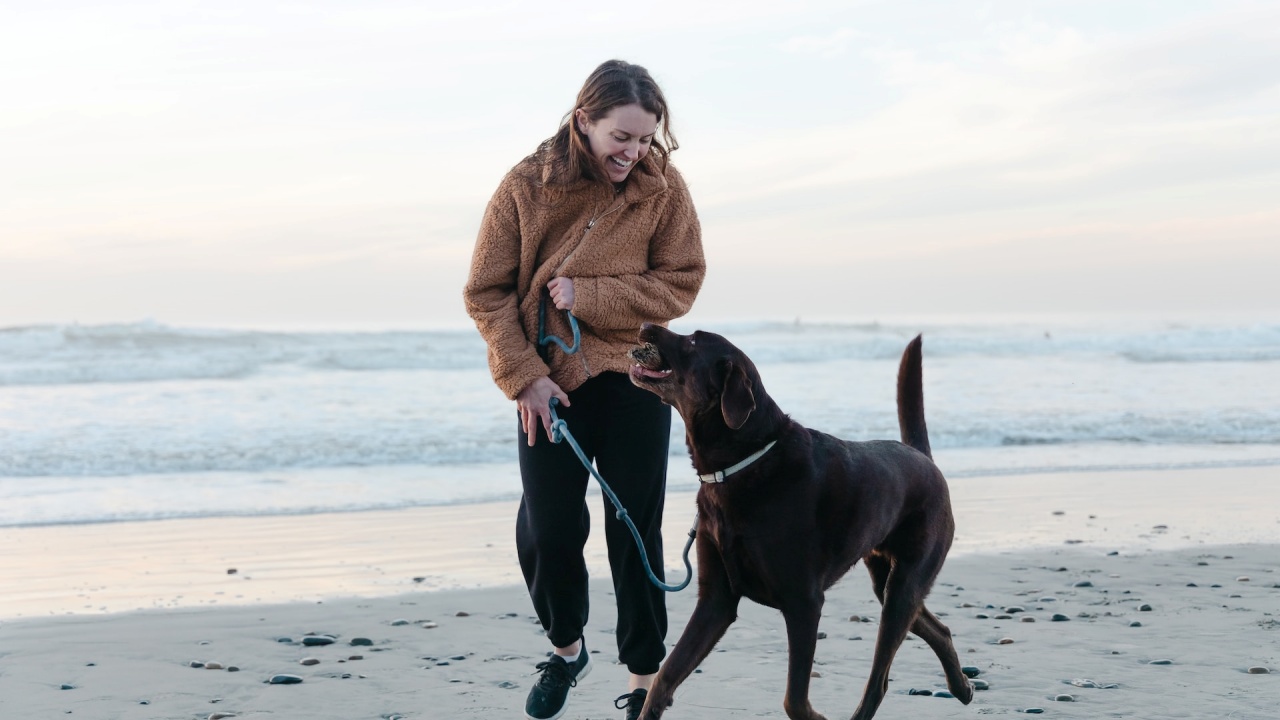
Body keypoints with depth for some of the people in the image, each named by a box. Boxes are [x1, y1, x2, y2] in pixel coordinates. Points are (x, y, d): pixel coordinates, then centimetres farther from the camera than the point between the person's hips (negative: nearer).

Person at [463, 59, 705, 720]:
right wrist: (525, 378, -12)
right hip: (548, 386, 1)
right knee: (546, 533, 5)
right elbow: (486, 293, -4)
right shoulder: (526, 186, -8)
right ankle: (566, 650, 32)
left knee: (635, 533, 3)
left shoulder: (663, 187, -7)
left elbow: (679, 284, -8)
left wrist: (588, 297, -19)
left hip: (633, 381, 0)